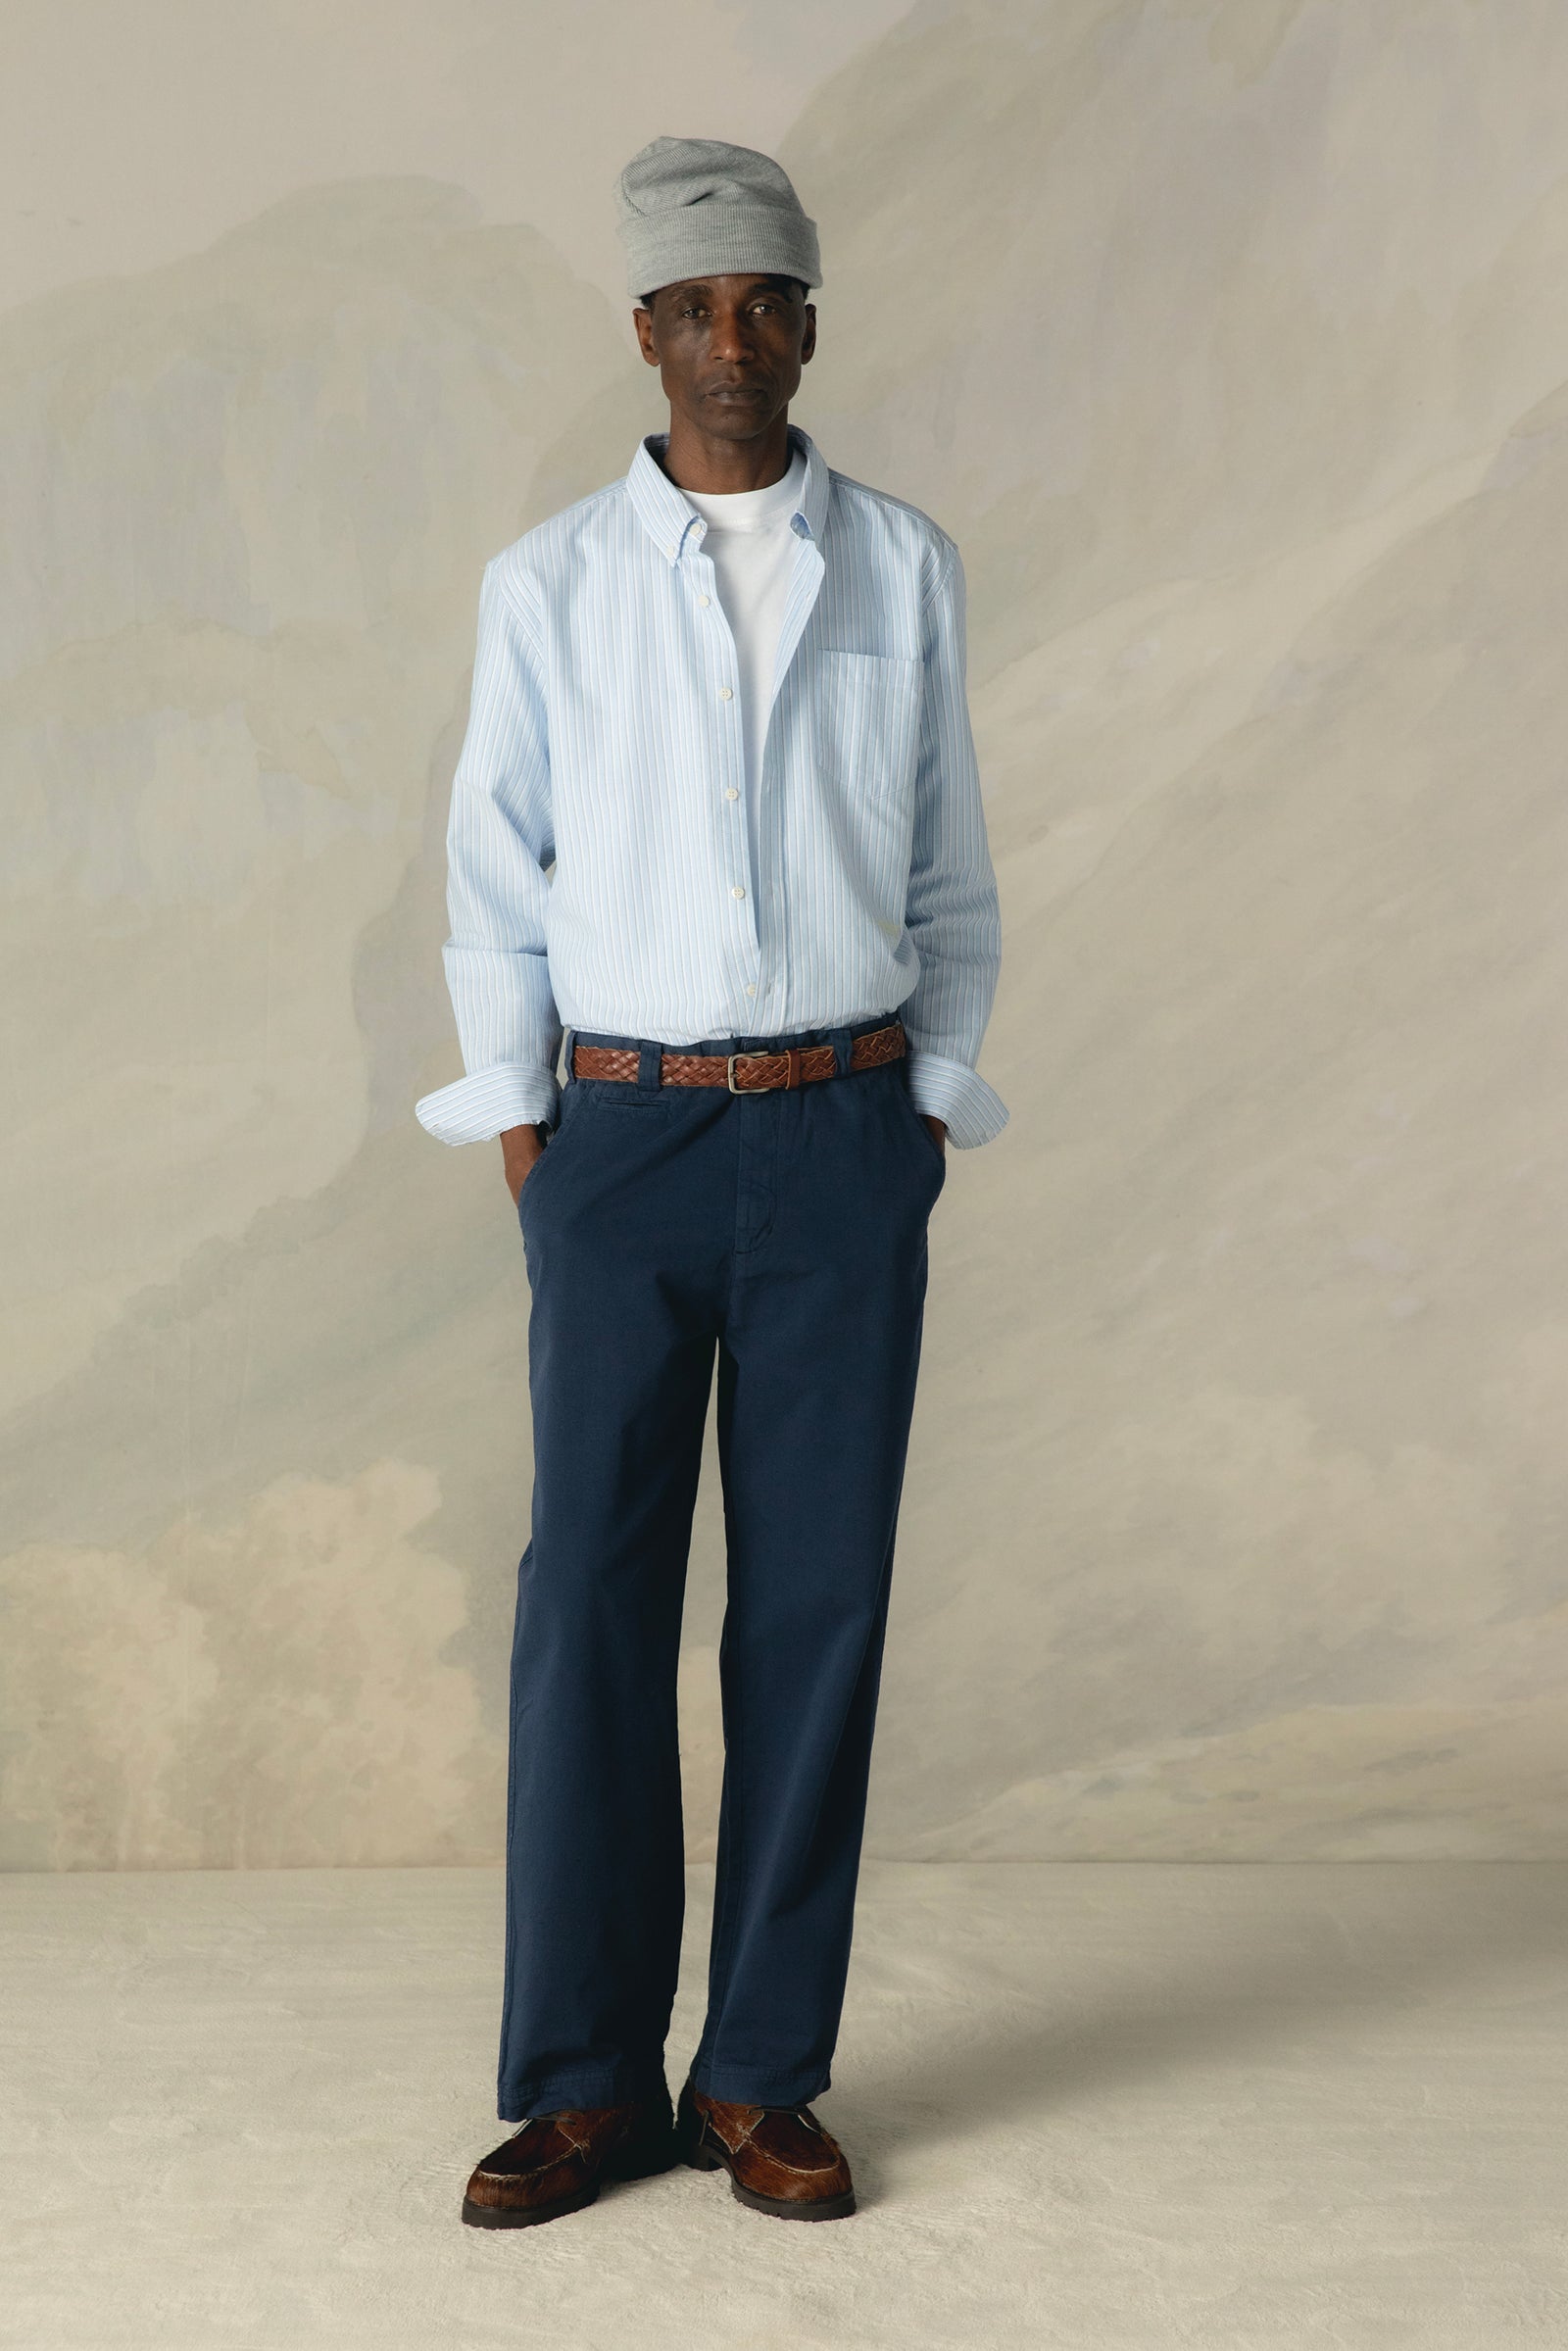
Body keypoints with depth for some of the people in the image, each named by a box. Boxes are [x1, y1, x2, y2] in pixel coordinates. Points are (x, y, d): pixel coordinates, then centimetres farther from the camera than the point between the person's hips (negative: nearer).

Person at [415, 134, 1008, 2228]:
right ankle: (589, 2084, 9)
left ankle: (764, 2078, 12)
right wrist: (516, 1131, 1)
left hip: (848, 1137, 1)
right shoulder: (549, 584, 4)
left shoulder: (906, 568, 6)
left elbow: (949, 873, 10)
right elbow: (498, 874, 7)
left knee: (818, 1599, 1)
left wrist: (935, 1112, 3)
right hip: (626, 1137, 0)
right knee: (594, 1600, -3)